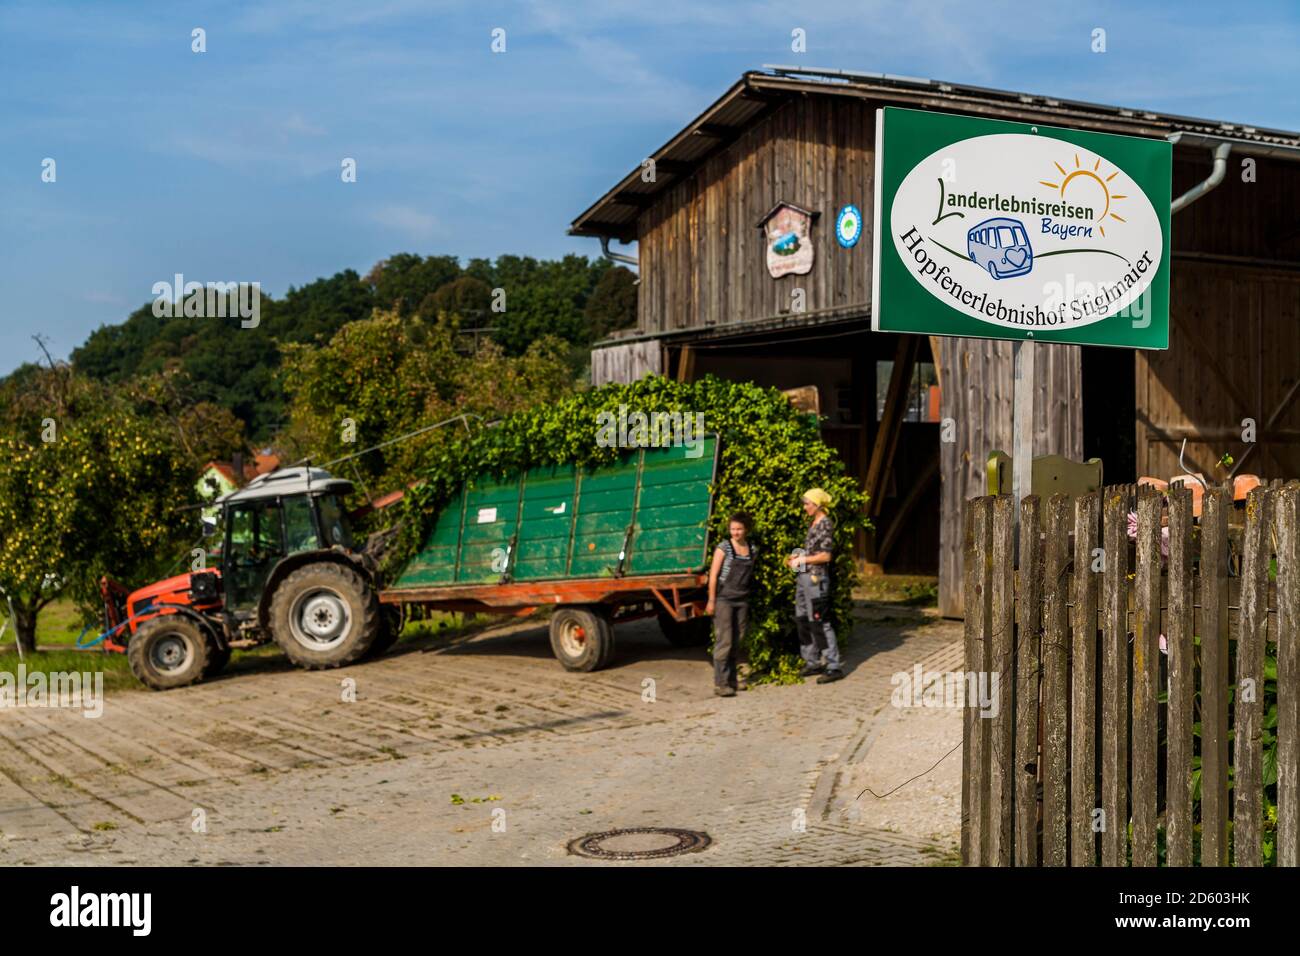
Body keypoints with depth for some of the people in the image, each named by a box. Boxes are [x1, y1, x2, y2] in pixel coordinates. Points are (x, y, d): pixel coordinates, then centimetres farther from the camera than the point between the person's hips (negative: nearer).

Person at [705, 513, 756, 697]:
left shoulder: (751, 549, 8)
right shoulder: (723, 548, -6)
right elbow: (713, 575, -7)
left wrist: (749, 598, 13)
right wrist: (711, 601, -11)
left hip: (742, 601, 5)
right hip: (724, 599, -5)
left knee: (737, 642, 10)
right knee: (724, 641, -9)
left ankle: (731, 680, 20)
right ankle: (720, 684, -9)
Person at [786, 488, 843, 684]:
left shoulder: (825, 524, -12)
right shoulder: (813, 523, 14)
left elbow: (826, 555, -17)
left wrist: (803, 559, -13)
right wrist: (797, 556, 8)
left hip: (816, 578, -10)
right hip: (804, 576, 10)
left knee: (819, 622, -8)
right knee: (803, 620, 13)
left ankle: (834, 667, -5)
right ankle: (812, 662, 22)